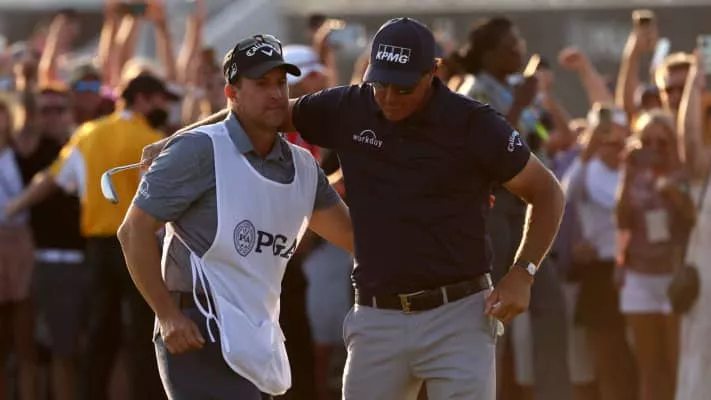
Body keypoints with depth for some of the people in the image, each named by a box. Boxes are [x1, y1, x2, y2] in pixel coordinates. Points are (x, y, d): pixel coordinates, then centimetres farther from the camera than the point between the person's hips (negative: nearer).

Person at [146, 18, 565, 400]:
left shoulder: (473, 124, -8)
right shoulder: (348, 110, 2)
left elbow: (547, 192, 1)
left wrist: (522, 274, -10)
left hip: (459, 316, -4)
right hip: (377, 319, 4)